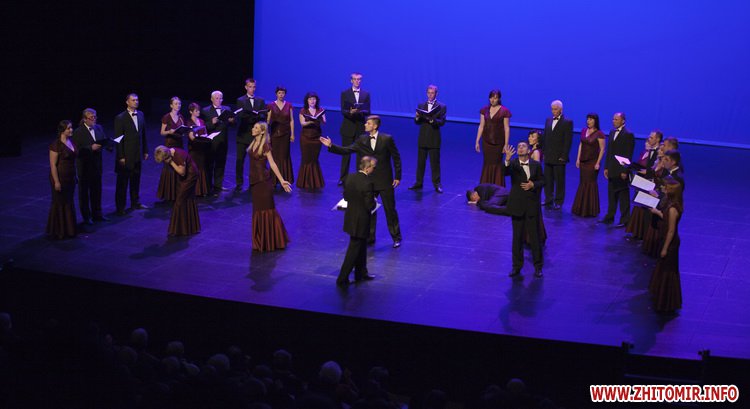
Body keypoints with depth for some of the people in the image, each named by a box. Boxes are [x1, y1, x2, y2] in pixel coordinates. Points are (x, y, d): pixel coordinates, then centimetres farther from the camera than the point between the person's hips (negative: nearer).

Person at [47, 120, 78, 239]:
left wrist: (75, 176, 13)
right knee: (59, 204, 3)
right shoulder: (56, 144, -17)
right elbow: (53, 165, -17)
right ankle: (58, 231, 15)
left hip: (70, 177, 7)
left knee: (69, 203, 14)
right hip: (60, 177, -7)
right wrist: (56, 182, -19)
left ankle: (68, 229, 25)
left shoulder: (71, 141, 6)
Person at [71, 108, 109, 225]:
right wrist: (91, 148, -28)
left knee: (97, 190, 15)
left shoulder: (99, 128, 3)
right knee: (84, 191, 8)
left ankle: (97, 214, 28)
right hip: (84, 166, -5)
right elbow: (77, 151, -18)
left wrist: (108, 144, -16)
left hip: (97, 165, 5)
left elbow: (104, 141, 7)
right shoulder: (78, 132, -14)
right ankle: (86, 216, 18)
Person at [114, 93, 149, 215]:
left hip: (137, 154, 5)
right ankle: (120, 207, 11)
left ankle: (135, 203, 30)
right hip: (126, 155, -5)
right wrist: (121, 157, -14)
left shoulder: (140, 115, 5)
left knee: (136, 180, 17)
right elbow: (118, 139, -12)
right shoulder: (120, 118, -12)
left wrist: (145, 150, 11)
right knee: (122, 182, 4)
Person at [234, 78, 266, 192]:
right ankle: (239, 184, 6)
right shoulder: (240, 100, 2)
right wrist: (253, 116, -25)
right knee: (240, 160, -1)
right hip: (243, 134, -2)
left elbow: (264, 116, 2)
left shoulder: (260, 101, 10)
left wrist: (257, 116, -20)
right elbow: (240, 115, -11)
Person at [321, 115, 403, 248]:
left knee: (390, 210, 4)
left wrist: (397, 177, -7)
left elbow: (396, 157, -6)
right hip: (369, 181, 4)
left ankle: (396, 238, 17)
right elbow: (347, 150, 0)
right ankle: (370, 237, 25)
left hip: (385, 181, -4)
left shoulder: (387, 139, -12)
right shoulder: (362, 140, 0)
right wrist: (331, 146, -11)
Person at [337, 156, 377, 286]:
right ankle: (342, 279, 7)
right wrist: (374, 201, -1)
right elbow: (370, 206, -22)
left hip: (351, 219, 8)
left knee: (361, 246, 24)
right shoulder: (367, 183, -25)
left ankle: (361, 273, 37)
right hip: (361, 221, -8)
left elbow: (345, 196, 7)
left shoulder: (350, 178, -3)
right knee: (354, 250, 3)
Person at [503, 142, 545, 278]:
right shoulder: (513, 164, -3)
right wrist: (507, 159, -42)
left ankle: (538, 267, 15)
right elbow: (505, 172, -24)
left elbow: (542, 180, 8)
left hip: (532, 205, 0)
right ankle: (517, 266, 18)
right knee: (517, 237, 8)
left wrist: (533, 184, -12)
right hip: (517, 204, 0)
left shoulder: (536, 165, 2)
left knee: (534, 236, 4)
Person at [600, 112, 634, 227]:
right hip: (612, 170, 7)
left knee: (623, 196, 1)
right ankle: (610, 217, 23)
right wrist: (606, 167, 12)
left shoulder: (628, 134, -11)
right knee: (611, 194, 14)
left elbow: (628, 154, -14)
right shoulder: (612, 132, 12)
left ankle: (625, 220, 6)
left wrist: (625, 171, -17)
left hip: (621, 171, -7)